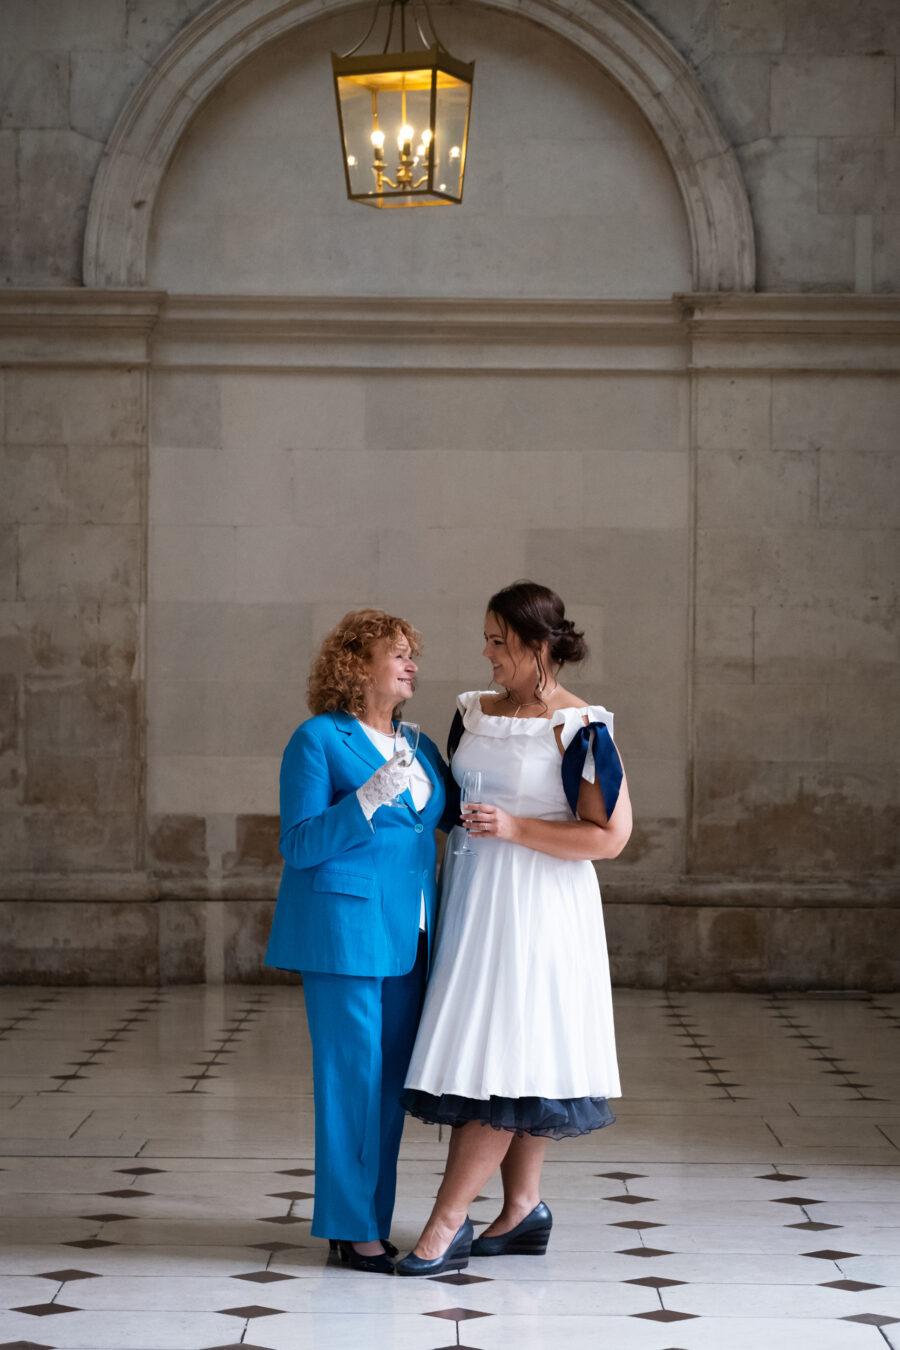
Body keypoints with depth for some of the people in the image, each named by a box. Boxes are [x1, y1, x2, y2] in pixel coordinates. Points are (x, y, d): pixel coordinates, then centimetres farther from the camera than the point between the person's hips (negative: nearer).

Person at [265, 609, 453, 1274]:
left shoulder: (419, 746, 15)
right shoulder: (318, 740, -4)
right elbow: (299, 845, -11)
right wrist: (369, 798, -22)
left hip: (407, 938, 7)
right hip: (345, 931, -7)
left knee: (392, 1077, 8)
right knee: (351, 1075, -6)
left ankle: (375, 1219, 15)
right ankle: (352, 1227, 0)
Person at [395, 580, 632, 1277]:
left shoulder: (580, 728, -10)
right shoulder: (474, 712, 11)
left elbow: (610, 835, -13)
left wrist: (513, 828, -18)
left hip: (537, 906, -7)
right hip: (473, 899, 7)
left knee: (498, 1059, -8)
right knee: (513, 1061, 9)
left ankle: (447, 1226, -8)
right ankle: (524, 1208, 18)